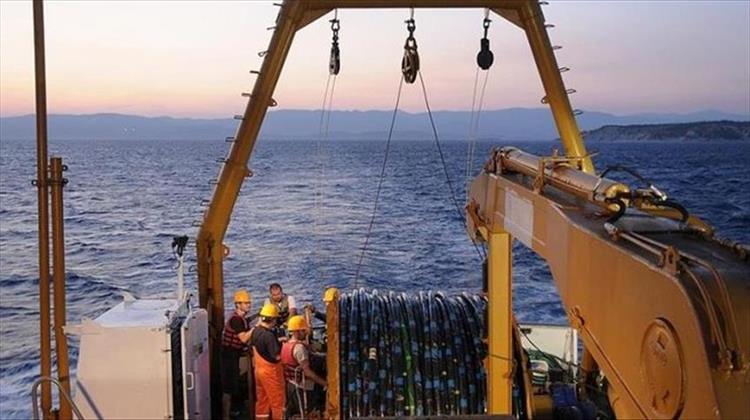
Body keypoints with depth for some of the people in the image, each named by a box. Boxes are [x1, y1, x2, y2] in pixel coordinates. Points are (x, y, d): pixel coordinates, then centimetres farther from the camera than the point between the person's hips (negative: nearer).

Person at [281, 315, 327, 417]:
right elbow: (307, 371, -23)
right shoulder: (299, 347, -20)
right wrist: (324, 383, -19)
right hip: (301, 387, -9)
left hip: (290, 384, 10)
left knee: (293, 414, 16)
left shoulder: (286, 345, 9)